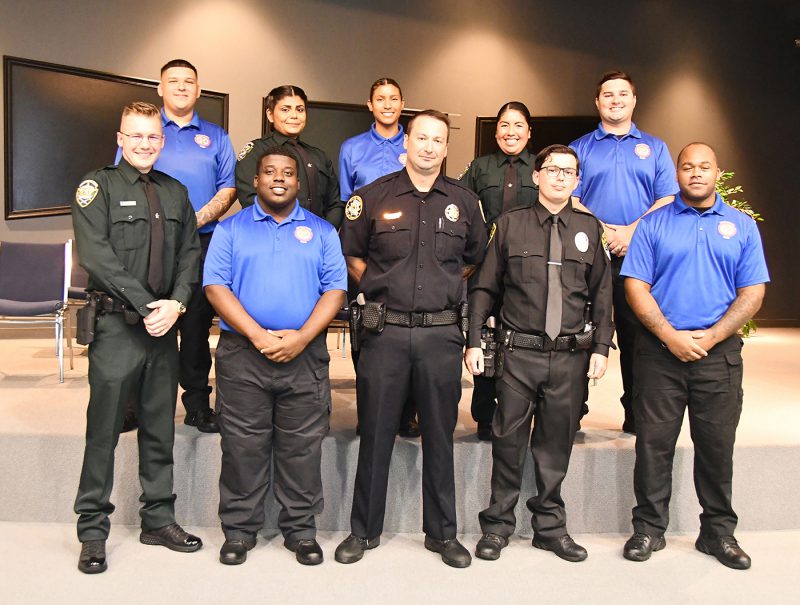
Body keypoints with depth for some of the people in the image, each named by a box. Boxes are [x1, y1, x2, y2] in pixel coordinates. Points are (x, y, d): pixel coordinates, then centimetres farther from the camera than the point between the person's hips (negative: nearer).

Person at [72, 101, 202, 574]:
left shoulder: (176, 193, 14)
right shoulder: (99, 186, -1)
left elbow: (190, 254, 9)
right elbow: (97, 256, -11)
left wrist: (175, 303, -8)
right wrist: (147, 306, -16)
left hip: (165, 325, 5)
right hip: (116, 326, -4)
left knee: (160, 428, 11)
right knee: (104, 431, 1)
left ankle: (159, 519, 22)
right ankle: (93, 531, 13)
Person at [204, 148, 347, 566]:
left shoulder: (321, 231, 11)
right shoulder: (231, 229, 9)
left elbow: (335, 290, 3)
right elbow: (216, 286, -1)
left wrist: (301, 337, -11)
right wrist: (258, 335, -13)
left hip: (305, 355, 1)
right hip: (242, 352, 0)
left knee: (302, 448, 5)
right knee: (242, 447, 5)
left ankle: (300, 529, 18)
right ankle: (239, 529, 18)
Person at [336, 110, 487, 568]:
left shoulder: (464, 202, 8)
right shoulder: (374, 196, 4)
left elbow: (478, 259, 20)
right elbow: (350, 254, 13)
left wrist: (451, 287, 9)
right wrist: (377, 286, 3)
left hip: (441, 333, 1)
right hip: (385, 331, -1)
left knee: (440, 435, 9)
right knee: (376, 433, 6)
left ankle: (443, 532, 23)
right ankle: (364, 530, 22)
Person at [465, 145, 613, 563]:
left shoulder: (589, 229, 10)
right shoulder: (510, 224, 5)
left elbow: (602, 293, 11)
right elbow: (484, 287, 5)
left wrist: (601, 346, 3)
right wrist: (474, 341, -2)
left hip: (571, 355, 2)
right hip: (520, 352, -1)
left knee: (557, 443, 10)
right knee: (508, 439, 4)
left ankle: (550, 527, 26)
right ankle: (497, 525, 20)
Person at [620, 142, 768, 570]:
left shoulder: (742, 226, 9)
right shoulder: (653, 225, 5)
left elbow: (752, 292, 3)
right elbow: (636, 286, -2)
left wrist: (711, 336, -10)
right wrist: (671, 336, -13)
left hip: (720, 353, 1)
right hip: (660, 350, -1)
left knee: (717, 445, 8)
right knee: (654, 443, 3)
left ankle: (718, 531, 22)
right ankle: (649, 528, 16)